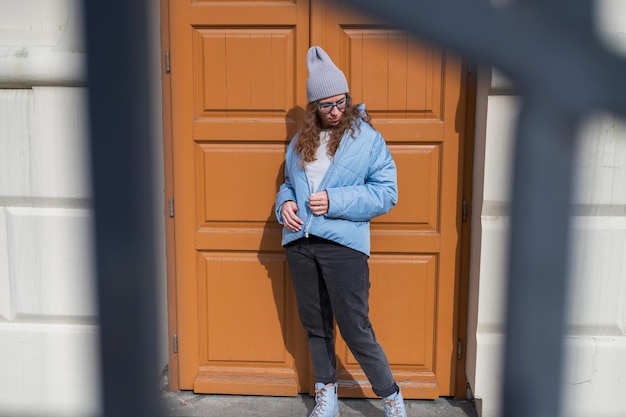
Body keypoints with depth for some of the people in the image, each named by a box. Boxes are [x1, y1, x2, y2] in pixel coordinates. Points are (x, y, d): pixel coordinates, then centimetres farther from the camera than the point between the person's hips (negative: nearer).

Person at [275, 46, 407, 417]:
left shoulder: (368, 138, -3)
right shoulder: (300, 141, 12)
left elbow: (387, 192, -7)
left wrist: (334, 201, -17)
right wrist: (285, 203, 0)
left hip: (343, 244, -5)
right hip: (300, 243, 6)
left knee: (355, 328, -3)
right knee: (315, 326, 15)